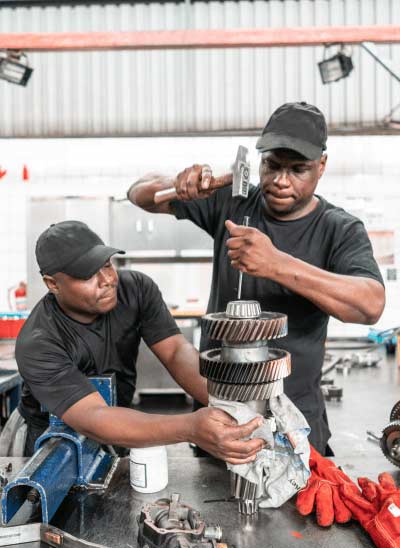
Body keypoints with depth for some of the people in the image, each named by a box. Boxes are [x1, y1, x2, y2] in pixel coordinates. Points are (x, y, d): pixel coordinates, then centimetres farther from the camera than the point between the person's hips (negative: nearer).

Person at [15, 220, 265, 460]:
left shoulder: (137, 288, -17)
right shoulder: (38, 345, -30)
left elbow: (177, 351, -22)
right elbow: (92, 419, -40)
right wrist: (189, 427, -55)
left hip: (121, 416, 2)